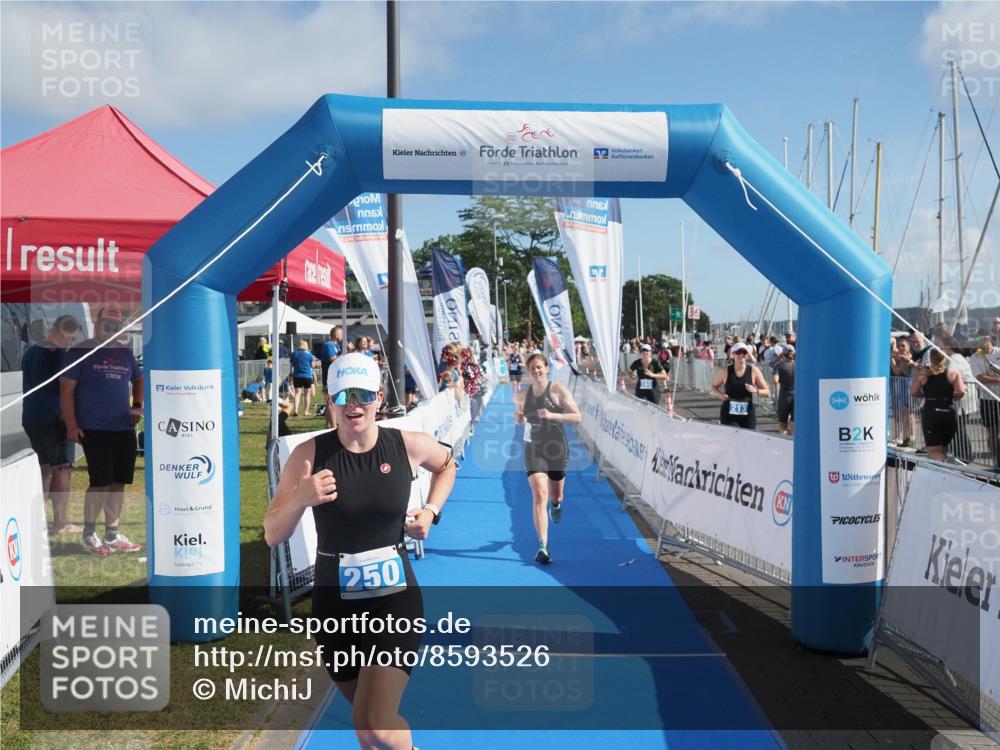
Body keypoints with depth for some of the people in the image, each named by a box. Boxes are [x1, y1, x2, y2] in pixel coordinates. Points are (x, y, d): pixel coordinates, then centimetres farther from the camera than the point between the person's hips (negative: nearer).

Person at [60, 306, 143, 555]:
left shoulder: (125, 354, 13)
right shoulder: (81, 352, -3)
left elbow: (139, 379, 29)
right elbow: (66, 389, -5)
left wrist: (137, 404, 11)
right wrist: (71, 425, -11)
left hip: (125, 428, 6)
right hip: (94, 430, -5)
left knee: (118, 482, 8)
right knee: (101, 482, -6)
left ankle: (112, 535, 18)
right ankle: (89, 533, 13)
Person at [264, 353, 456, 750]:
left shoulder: (409, 446, -7)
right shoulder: (310, 455, -10)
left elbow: (447, 465, 17)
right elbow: (272, 535, -7)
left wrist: (431, 511, 2)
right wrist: (300, 499, -26)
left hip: (395, 598, -1)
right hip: (334, 602, 1)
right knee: (365, 715, 20)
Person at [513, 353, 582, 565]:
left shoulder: (558, 390, -7)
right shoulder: (522, 395, 3)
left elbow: (577, 417, -11)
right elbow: (519, 418, 20)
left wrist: (552, 415, -25)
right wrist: (518, 416, -4)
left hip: (556, 448, 0)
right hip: (533, 449, 1)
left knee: (555, 496, 15)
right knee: (539, 496, -15)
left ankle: (556, 503, 57)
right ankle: (543, 546, -14)